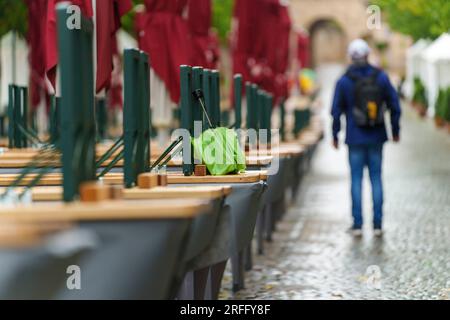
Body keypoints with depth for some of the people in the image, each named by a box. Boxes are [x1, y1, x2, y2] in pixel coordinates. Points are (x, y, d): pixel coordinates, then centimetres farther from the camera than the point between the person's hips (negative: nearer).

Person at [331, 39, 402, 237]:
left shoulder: (344, 81, -6)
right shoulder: (381, 77, -1)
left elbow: (336, 111, -2)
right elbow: (395, 106, 2)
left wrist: (335, 135, 10)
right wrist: (395, 131, 15)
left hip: (355, 139, -1)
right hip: (376, 138, 2)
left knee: (356, 179, 4)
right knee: (376, 178, 7)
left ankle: (357, 224, 3)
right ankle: (377, 224, 6)